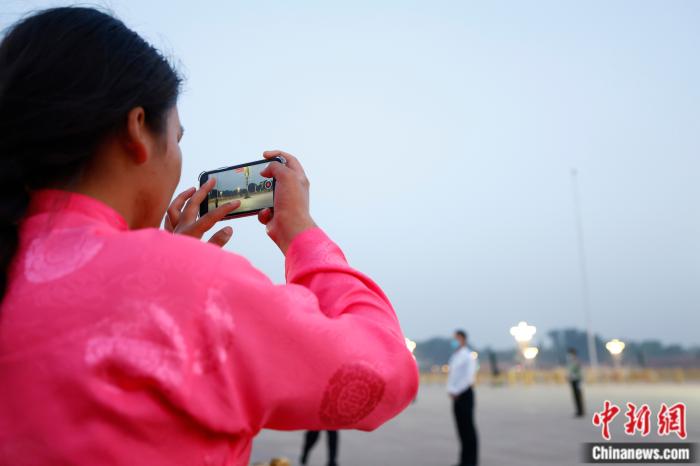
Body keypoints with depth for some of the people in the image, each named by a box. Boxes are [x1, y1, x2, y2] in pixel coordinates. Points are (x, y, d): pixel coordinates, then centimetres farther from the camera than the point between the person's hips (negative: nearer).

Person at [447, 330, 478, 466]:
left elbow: (469, 378, -16)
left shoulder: (468, 356, -9)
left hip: (464, 394, -8)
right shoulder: (454, 356, 16)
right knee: (461, 428, 10)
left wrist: (456, 391, -15)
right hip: (456, 395, 8)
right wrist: (450, 390, 5)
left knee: (468, 427, -3)